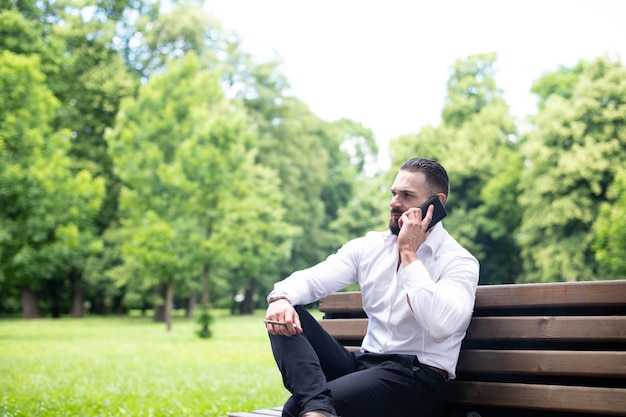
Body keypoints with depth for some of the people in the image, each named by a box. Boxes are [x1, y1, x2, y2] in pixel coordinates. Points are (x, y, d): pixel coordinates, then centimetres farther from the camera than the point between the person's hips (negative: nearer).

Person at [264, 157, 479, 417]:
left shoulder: (459, 262, -8)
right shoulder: (369, 247, 11)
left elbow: (440, 325, -27)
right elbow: (311, 280, 3)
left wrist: (409, 252, -19)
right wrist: (281, 297, -22)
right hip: (363, 364, 8)